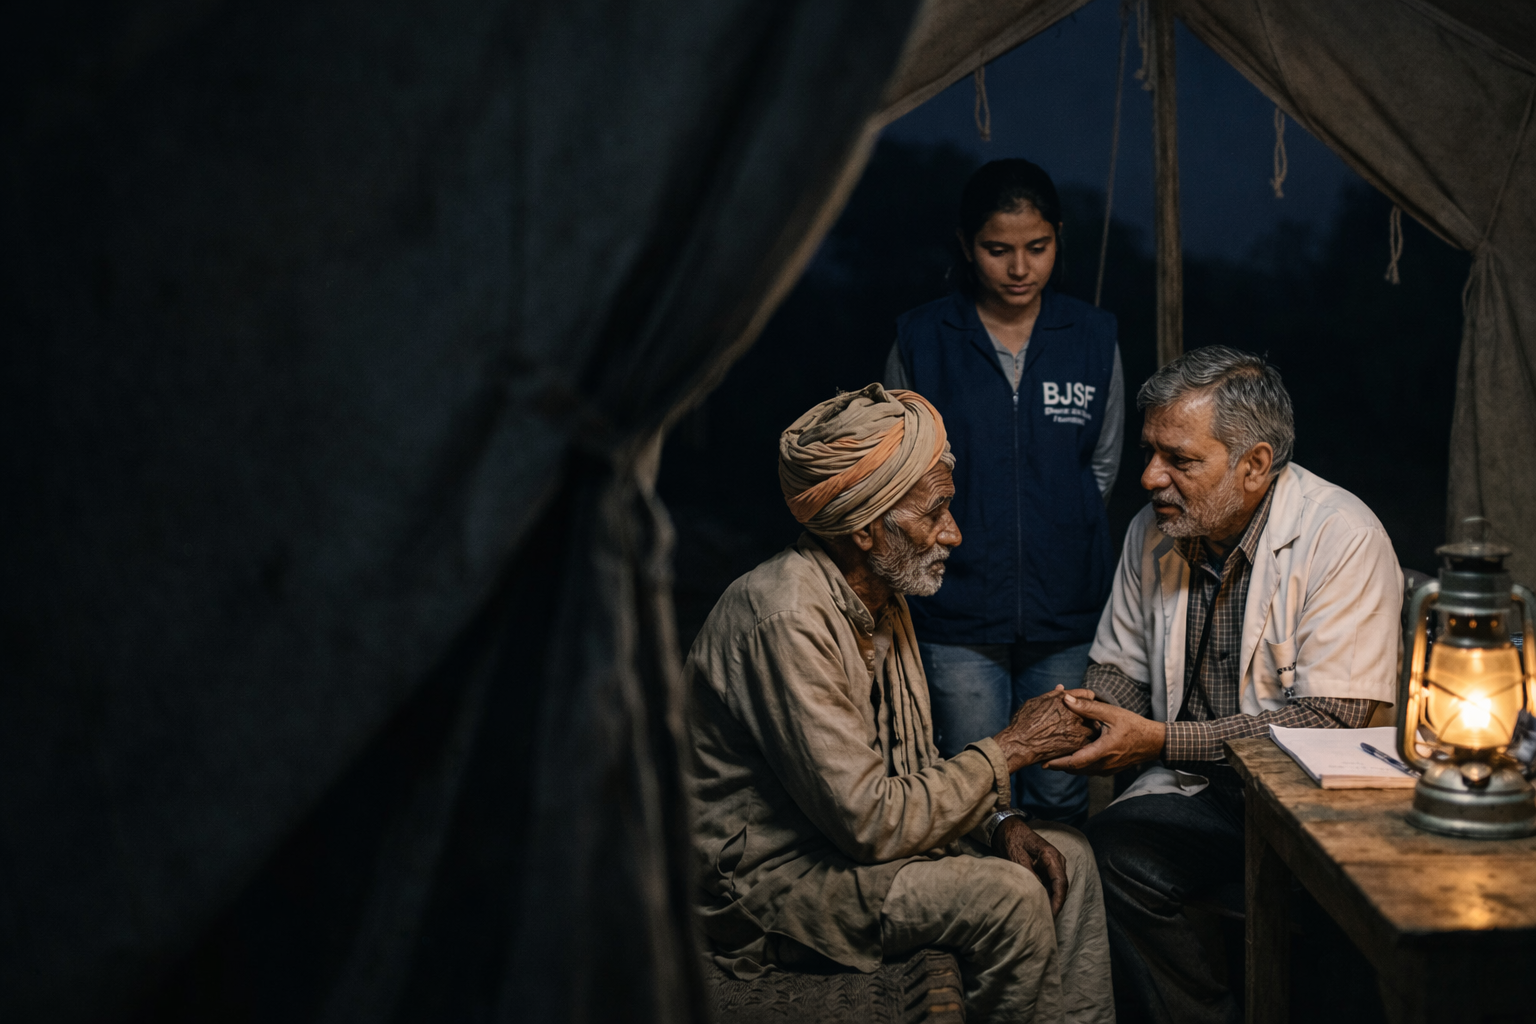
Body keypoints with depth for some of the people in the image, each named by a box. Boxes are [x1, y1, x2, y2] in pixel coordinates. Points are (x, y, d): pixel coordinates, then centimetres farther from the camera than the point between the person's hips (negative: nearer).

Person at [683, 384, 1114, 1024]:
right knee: (1007, 898, -22)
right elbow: (871, 822, -28)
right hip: (768, 876, -10)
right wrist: (1010, 748, -18)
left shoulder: (879, 597, 5)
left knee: (1065, 858, 3)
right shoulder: (788, 619, -27)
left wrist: (999, 823, -6)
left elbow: (910, 767, 13)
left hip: (845, 836, 10)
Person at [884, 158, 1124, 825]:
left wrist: (1056, 536, 10)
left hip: (1067, 606, 2)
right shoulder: (922, 340, -1)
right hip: (957, 610, -1)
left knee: (1060, 796, 7)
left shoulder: (1093, 338, 4)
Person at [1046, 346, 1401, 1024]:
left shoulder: (1342, 537, -13)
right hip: (1195, 793, 5)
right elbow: (1121, 667, 17)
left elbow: (1328, 721, -19)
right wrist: (1084, 716, -8)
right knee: (1105, 854, -24)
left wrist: (1161, 741, -23)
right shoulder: (1153, 531, 6)